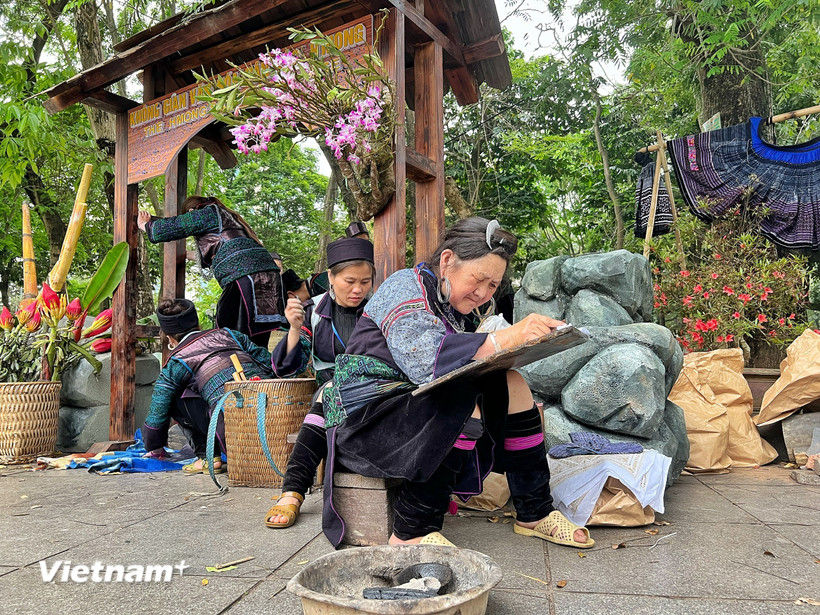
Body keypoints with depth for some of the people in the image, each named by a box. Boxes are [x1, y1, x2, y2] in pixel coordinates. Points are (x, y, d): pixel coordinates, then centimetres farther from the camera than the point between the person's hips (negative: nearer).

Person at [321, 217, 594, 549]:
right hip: (368, 415, -8)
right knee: (465, 401, -31)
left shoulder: (456, 309, 14)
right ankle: (411, 533, -22)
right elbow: (423, 357, -32)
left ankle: (535, 514, 0)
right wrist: (507, 338, -38)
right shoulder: (405, 285, -13)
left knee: (511, 385, -5)